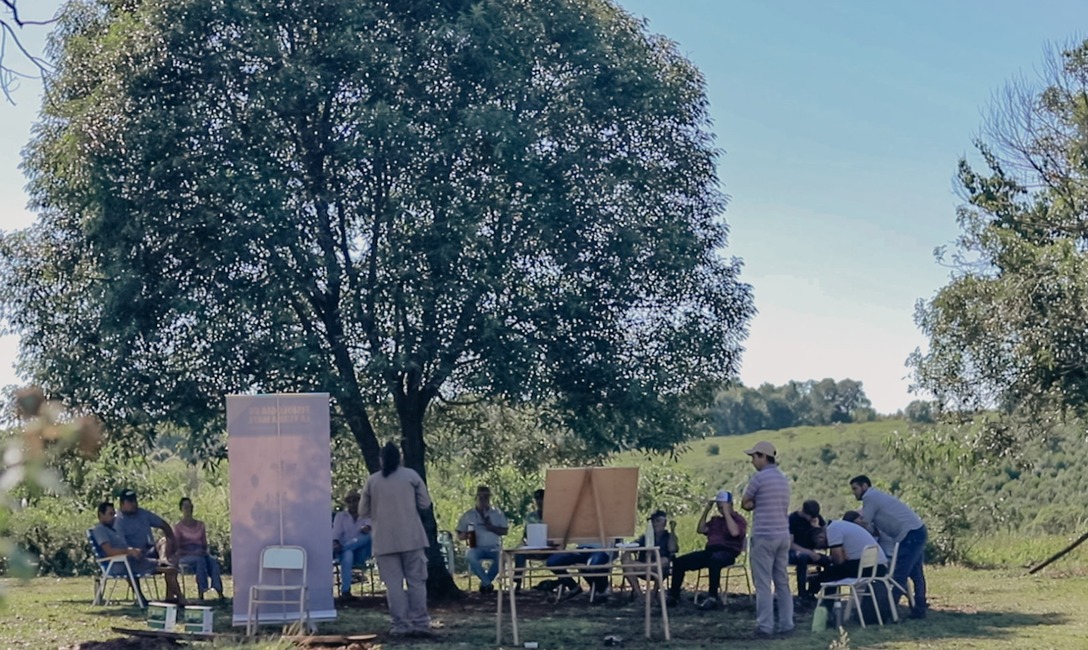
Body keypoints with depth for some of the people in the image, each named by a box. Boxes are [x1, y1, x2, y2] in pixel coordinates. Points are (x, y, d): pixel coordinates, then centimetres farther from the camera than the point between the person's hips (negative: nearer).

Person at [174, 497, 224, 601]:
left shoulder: (200, 525, 17)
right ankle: (201, 592, -47)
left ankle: (219, 591, -49)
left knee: (213, 560, -32)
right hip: (185, 557, -3)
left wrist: (203, 551, -6)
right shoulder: (178, 527, 5)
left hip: (201, 554, 3)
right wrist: (192, 553, -17)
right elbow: (176, 548, -3)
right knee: (200, 560, -38)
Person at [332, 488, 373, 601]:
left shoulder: (365, 516, 15)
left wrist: (367, 528, -34)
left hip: (361, 553, 1)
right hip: (346, 550, -1)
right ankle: (345, 591, -43)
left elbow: (368, 526, -7)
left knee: (368, 536, -29)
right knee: (347, 554, -39)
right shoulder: (340, 516, 14)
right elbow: (336, 532, -3)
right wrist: (335, 543, -26)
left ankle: (341, 548, -35)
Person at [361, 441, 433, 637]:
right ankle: (420, 623, 0)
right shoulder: (411, 475, 2)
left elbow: (363, 511, 11)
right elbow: (425, 503, 4)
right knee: (416, 580, 4)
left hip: (385, 540, 0)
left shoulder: (372, 480, 4)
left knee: (394, 583, 2)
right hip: (411, 537, 0)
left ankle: (401, 625, -1)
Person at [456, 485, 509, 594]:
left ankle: (484, 583, -16)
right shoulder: (468, 516, 13)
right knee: (471, 557, -36)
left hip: (494, 547, 0)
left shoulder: (497, 513, 13)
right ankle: (488, 583, -24)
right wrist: (466, 535, -11)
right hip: (476, 547, 0)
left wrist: (492, 528, -11)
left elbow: (504, 531, 7)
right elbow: (459, 536, 13)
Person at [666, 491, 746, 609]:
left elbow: (734, 532, -15)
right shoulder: (715, 519, 27)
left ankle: (713, 597, -41)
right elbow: (700, 530, 18)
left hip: (727, 553, -7)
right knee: (679, 562, -7)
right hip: (710, 550, 7)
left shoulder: (739, 519, 6)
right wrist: (706, 510, 14)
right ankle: (673, 596, -3)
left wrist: (726, 512, -10)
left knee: (714, 559, -44)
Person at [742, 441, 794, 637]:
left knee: (763, 584, -4)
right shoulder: (783, 479, 14)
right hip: (783, 535, 7)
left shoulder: (759, 477, -9)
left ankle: (765, 626, -5)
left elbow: (744, 504, 0)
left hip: (764, 536, -7)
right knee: (782, 582, 10)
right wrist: (757, 505, 9)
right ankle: (786, 624, 10)